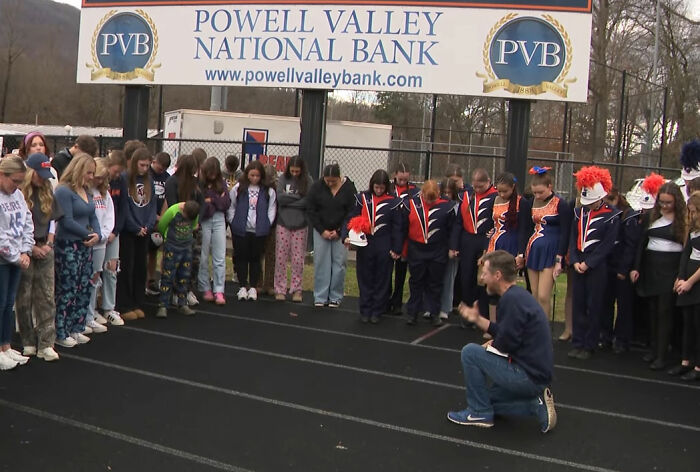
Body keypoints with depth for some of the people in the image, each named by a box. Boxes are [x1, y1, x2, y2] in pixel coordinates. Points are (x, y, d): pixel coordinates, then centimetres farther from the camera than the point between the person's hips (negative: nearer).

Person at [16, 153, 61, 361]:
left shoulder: (47, 192, 9)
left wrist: (49, 243, 2)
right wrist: (31, 248, -11)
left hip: (45, 249, 5)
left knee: (46, 297, 2)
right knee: (24, 298, 5)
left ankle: (46, 344, 4)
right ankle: (28, 342, 16)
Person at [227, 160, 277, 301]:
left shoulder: (268, 191, 2)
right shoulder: (238, 188, 2)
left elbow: (271, 209, 6)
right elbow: (230, 206, 7)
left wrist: (267, 224, -2)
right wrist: (233, 221, 0)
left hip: (259, 231, 0)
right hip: (240, 230, 0)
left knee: (255, 258, 6)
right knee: (242, 258, 4)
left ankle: (253, 287, 15)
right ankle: (243, 286, 12)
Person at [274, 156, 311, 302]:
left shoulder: (307, 181, 0)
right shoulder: (283, 178, 3)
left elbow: (308, 202, -12)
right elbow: (279, 198, -9)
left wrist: (288, 199, -9)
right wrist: (298, 197, -9)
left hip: (300, 225, -1)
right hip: (283, 223, 1)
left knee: (298, 259, 3)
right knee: (280, 257, 3)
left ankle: (296, 290, 14)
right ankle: (280, 289, 13)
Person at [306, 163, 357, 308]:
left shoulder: (348, 188, -8)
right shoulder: (317, 187, -6)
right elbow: (311, 210, -2)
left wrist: (339, 231, -9)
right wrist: (322, 231, -7)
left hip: (340, 232, -1)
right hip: (321, 231, 1)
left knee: (339, 263, -1)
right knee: (321, 263, 1)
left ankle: (335, 297, 8)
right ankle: (320, 297, 8)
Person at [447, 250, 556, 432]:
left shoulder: (512, 299, -22)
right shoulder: (519, 294, 10)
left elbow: (506, 344, -22)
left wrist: (489, 346, -1)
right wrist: (477, 319, 15)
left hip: (528, 376, -10)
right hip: (538, 373, 10)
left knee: (470, 352, -8)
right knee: (489, 397, 25)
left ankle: (479, 413, 1)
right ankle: (536, 404, 12)